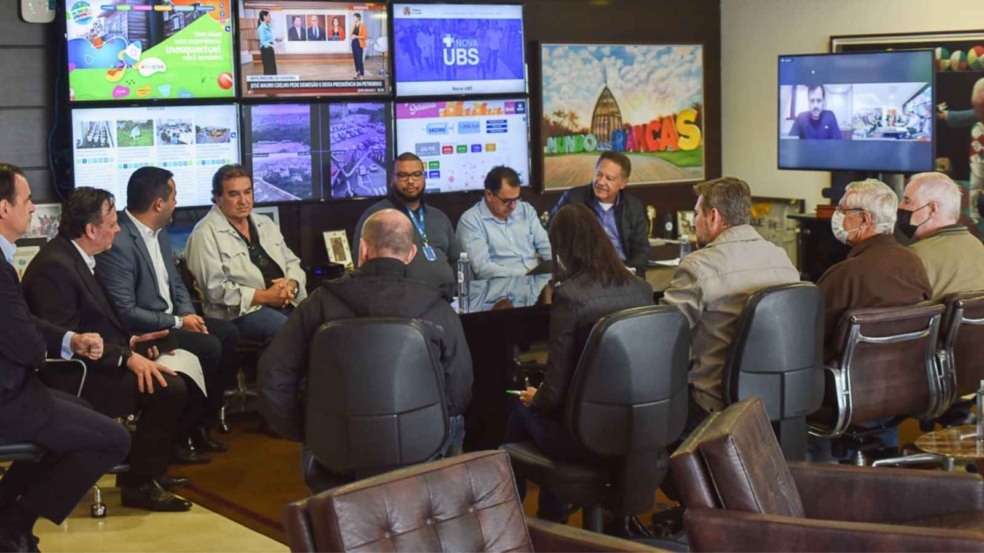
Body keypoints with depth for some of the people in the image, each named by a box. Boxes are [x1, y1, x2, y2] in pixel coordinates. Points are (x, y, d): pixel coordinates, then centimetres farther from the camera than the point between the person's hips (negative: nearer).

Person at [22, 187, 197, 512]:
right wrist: (126, 358, -26)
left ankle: (151, 468, 11)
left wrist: (127, 342, 7)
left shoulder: (76, 259, 12)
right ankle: (138, 483, -9)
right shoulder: (54, 267, -19)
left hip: (92, 365, 10)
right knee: (169, 388, -24)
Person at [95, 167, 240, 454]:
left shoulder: (159, 231, 7)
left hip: (170, 318, 10)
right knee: (208, 347, -22)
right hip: (140, 331, -10)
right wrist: (178, 323, -19)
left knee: (228, 332, -4)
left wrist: (188, 313, -3)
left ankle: (205, 420, 4)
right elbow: (126, 314, -25)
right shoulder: (118, 243, -24)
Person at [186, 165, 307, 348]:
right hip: (240, 311, -7)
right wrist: (264, 297, -15)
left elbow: (292, 262, 22)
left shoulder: (265, 224, 19)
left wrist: (291, 285, -3)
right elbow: (215, 289, -11)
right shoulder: (205, 234, -3)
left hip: (286, 302, 7)